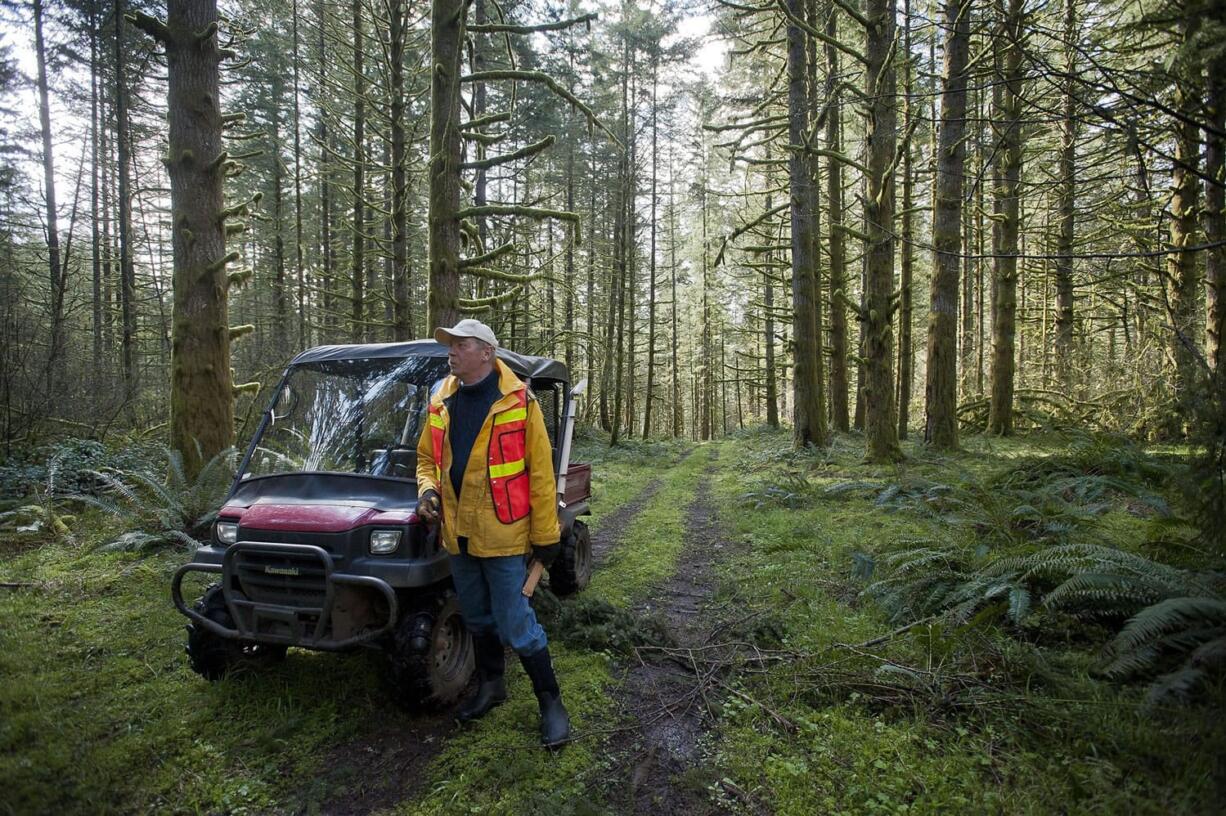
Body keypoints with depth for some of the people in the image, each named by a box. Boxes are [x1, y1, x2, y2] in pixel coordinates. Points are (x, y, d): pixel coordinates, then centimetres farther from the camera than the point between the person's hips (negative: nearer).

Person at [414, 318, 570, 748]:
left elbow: (540, 471, -11)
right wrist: (428, 489, -4)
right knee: (477, 619, 21)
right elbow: (427, 456, 18)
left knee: (515, 624, -2)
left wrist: (545, 535, -11)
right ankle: (491, 684, 41)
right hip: (458, 533, 6)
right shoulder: (441, 402, 6)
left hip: (502, 533, -6)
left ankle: (550, 700, 17)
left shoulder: (518, 401, -12)